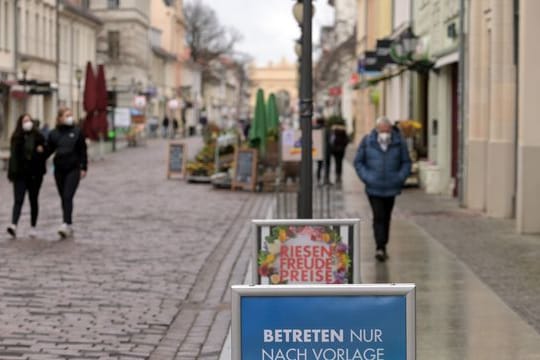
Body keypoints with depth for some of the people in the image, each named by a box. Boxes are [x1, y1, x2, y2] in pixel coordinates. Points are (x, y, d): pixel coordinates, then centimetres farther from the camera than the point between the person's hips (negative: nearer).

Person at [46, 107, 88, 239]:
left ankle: (66, 224, -21)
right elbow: (49, 150, 6)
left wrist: (84, 168, -4)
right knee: (63, 198, 9)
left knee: (68, 197, -15)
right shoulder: (54, 134, 5)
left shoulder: (77, 132, 0)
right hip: (59, 169, 3)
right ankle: (69, 227, 18)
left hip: (73, 169, -3)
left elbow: (83, 151, 1)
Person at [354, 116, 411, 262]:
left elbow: (406, 162, 6)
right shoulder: (367, 142, -6)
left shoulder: (399, 142, -3)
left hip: (391, 188, 2)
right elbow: (358, 162, 2)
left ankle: (382, 247, 22)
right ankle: (380, 248, -16)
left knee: (386, 218, 10)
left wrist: (400, 178, -6)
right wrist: (366, 178, -8)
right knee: (378, 217, -12)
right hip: (373, 188, -2)